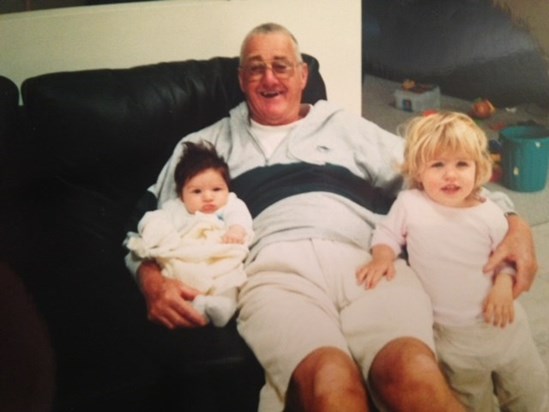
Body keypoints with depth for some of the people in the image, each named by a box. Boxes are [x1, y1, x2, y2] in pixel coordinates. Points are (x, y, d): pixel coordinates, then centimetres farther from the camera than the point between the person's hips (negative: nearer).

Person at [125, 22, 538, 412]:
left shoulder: (345, 127, 30)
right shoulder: (208, 143, 28)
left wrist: (512, 220, 6)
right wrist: (152, 278, -1)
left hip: (366, 261, 1)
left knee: (414, 370, -34)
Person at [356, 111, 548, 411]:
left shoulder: (490, 214, -8)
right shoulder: (409, 204, -11)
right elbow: (388, 233, 2)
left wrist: (504, 285, -15)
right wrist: (382, 257, -18)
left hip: (500, 323, 1)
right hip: (451, 333, -1)